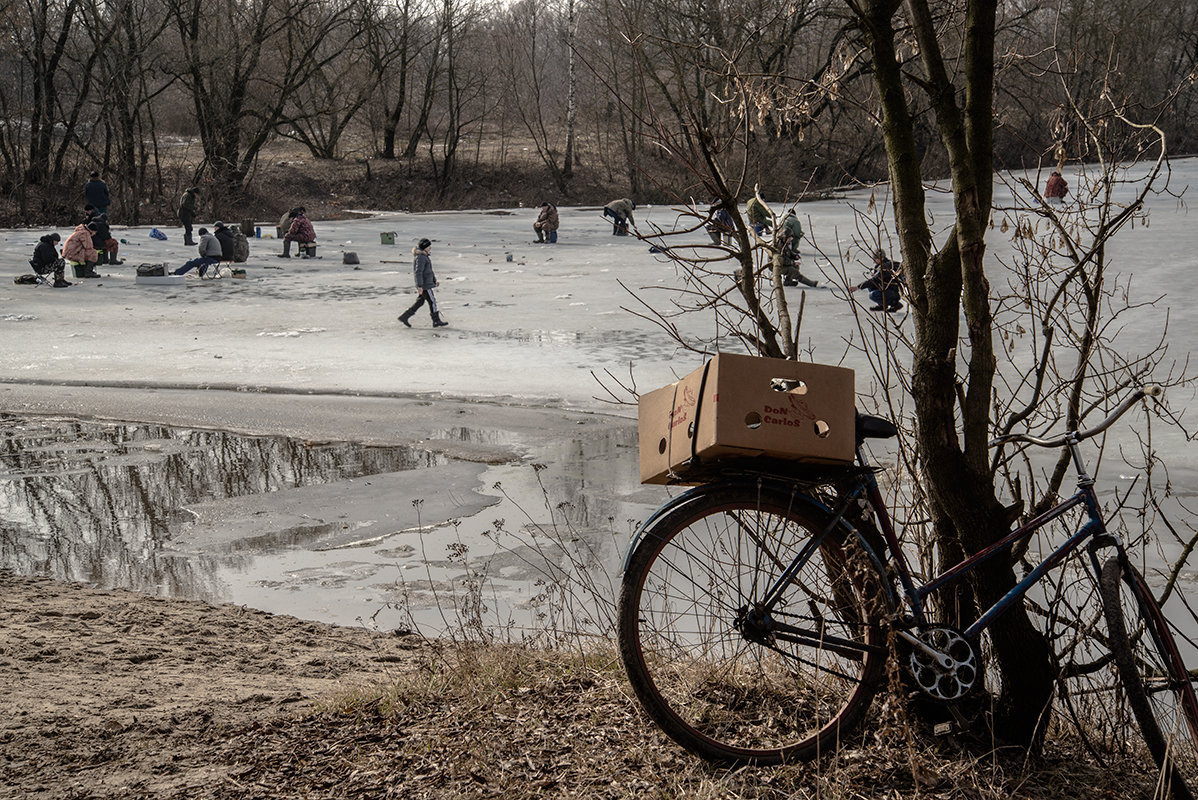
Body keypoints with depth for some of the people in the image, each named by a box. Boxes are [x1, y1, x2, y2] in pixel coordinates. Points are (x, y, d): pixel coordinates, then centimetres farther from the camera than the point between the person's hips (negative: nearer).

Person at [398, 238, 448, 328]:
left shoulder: (424, 256, 14)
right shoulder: (420, 257, -19)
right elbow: (418, 272, -24)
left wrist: (434, 279, 26)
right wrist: (420, 286, -26)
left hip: (427, 283, 10)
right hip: (424, 284, -10)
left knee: (420, 302, 13)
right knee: (432, 301, -1)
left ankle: (404, 317, 14)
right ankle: (436, 321, 7)